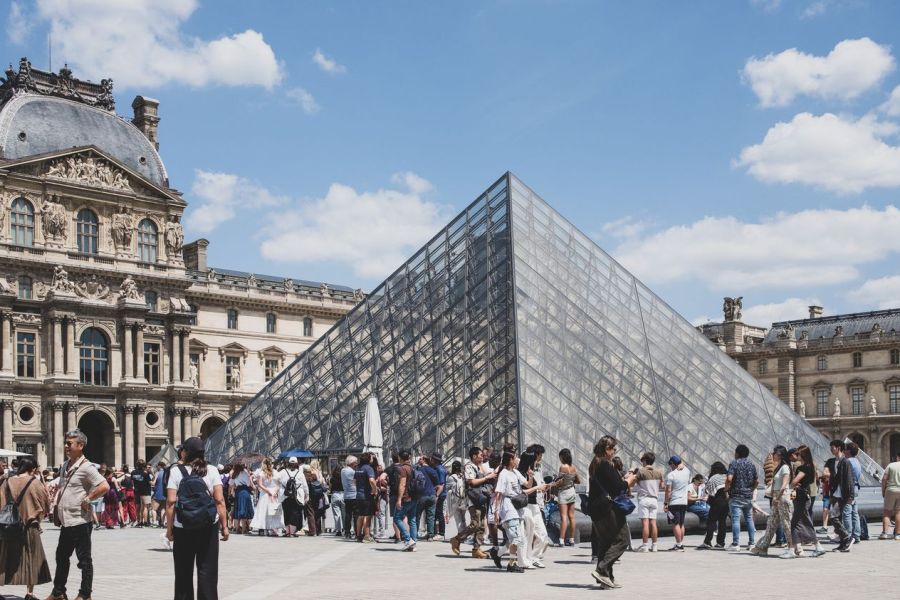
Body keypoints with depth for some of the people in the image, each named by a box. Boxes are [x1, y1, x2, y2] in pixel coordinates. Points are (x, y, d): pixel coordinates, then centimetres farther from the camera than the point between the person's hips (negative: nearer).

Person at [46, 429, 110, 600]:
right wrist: (57, 511, 15)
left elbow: (104, 486, -25)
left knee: (84, 559, 2)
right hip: (65, 521, 9)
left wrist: (87, 499, -18)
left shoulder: (86, 467, -14)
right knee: (61, 557, 18)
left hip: (79, 521, -9)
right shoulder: (65, 466, 12)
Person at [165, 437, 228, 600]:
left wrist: (169, 528, 0)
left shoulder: (176, 471, -5)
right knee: (207, 571, 4)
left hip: (182, 527, 0)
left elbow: (170, 502, -8)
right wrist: (224, 526, -1)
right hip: (208, 527, 0)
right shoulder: (211, 470, -2)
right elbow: (219, 500, -6)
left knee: (184, 572, 12)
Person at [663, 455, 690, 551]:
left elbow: (668, 490, -13)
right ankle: (681, 544, 17)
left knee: (676, 524, -5)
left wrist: (666, 503, -8)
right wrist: (682, 464, 21)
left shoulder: (671, 475, -11)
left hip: (674, 503, -6)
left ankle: (679, 545, -9)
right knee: (681, 524, 13)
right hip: (684, 502, 6)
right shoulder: (687, 472, 3)